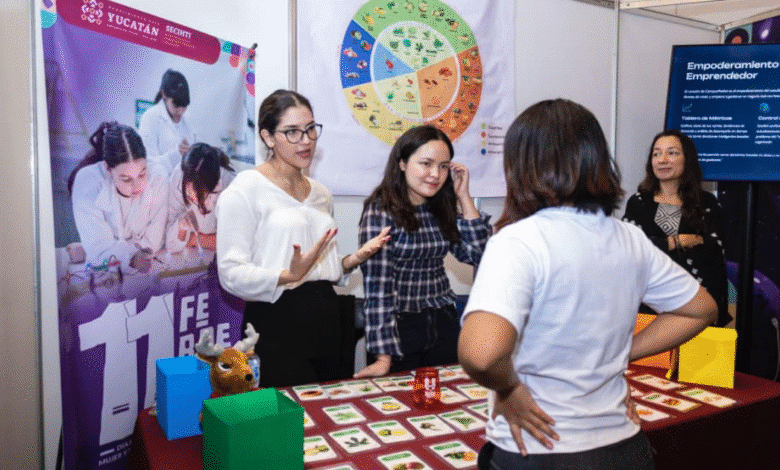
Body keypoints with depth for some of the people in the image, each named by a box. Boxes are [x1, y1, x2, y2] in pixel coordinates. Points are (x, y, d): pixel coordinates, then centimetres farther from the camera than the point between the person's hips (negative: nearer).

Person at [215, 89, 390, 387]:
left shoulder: (321, 194, 16)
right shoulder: (245, 190, -6)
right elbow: (231, 274, -14)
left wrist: (354, 259, 5)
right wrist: (289, 276, -28)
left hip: (325, 322, 7)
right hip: (276, 324, -6)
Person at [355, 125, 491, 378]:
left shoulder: (443, 210, 5)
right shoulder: (381, 212, -13)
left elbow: (478, 253, 0)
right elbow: (377, 285, -18)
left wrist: (463, 196, -2)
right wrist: (384, 357, -22)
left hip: (444, 327, 6)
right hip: (399, 329, -5)